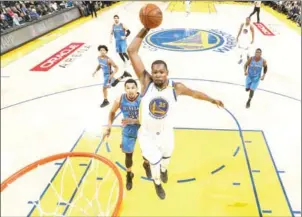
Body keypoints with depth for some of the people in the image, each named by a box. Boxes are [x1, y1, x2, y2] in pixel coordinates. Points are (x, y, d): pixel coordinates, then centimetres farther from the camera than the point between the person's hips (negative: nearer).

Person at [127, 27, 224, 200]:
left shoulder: (176, 87, -19)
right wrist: (145, 29, -37)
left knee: (167, 156, 29)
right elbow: (132, 51, -30)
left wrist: (212, 100, 13)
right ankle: (157, 183, 52)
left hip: (166, 133, 2)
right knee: (155, 162, 16)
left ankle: (164, 169, 69)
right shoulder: (146, 81, -24)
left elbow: (194, 93, 2)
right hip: (147, 134, -2)